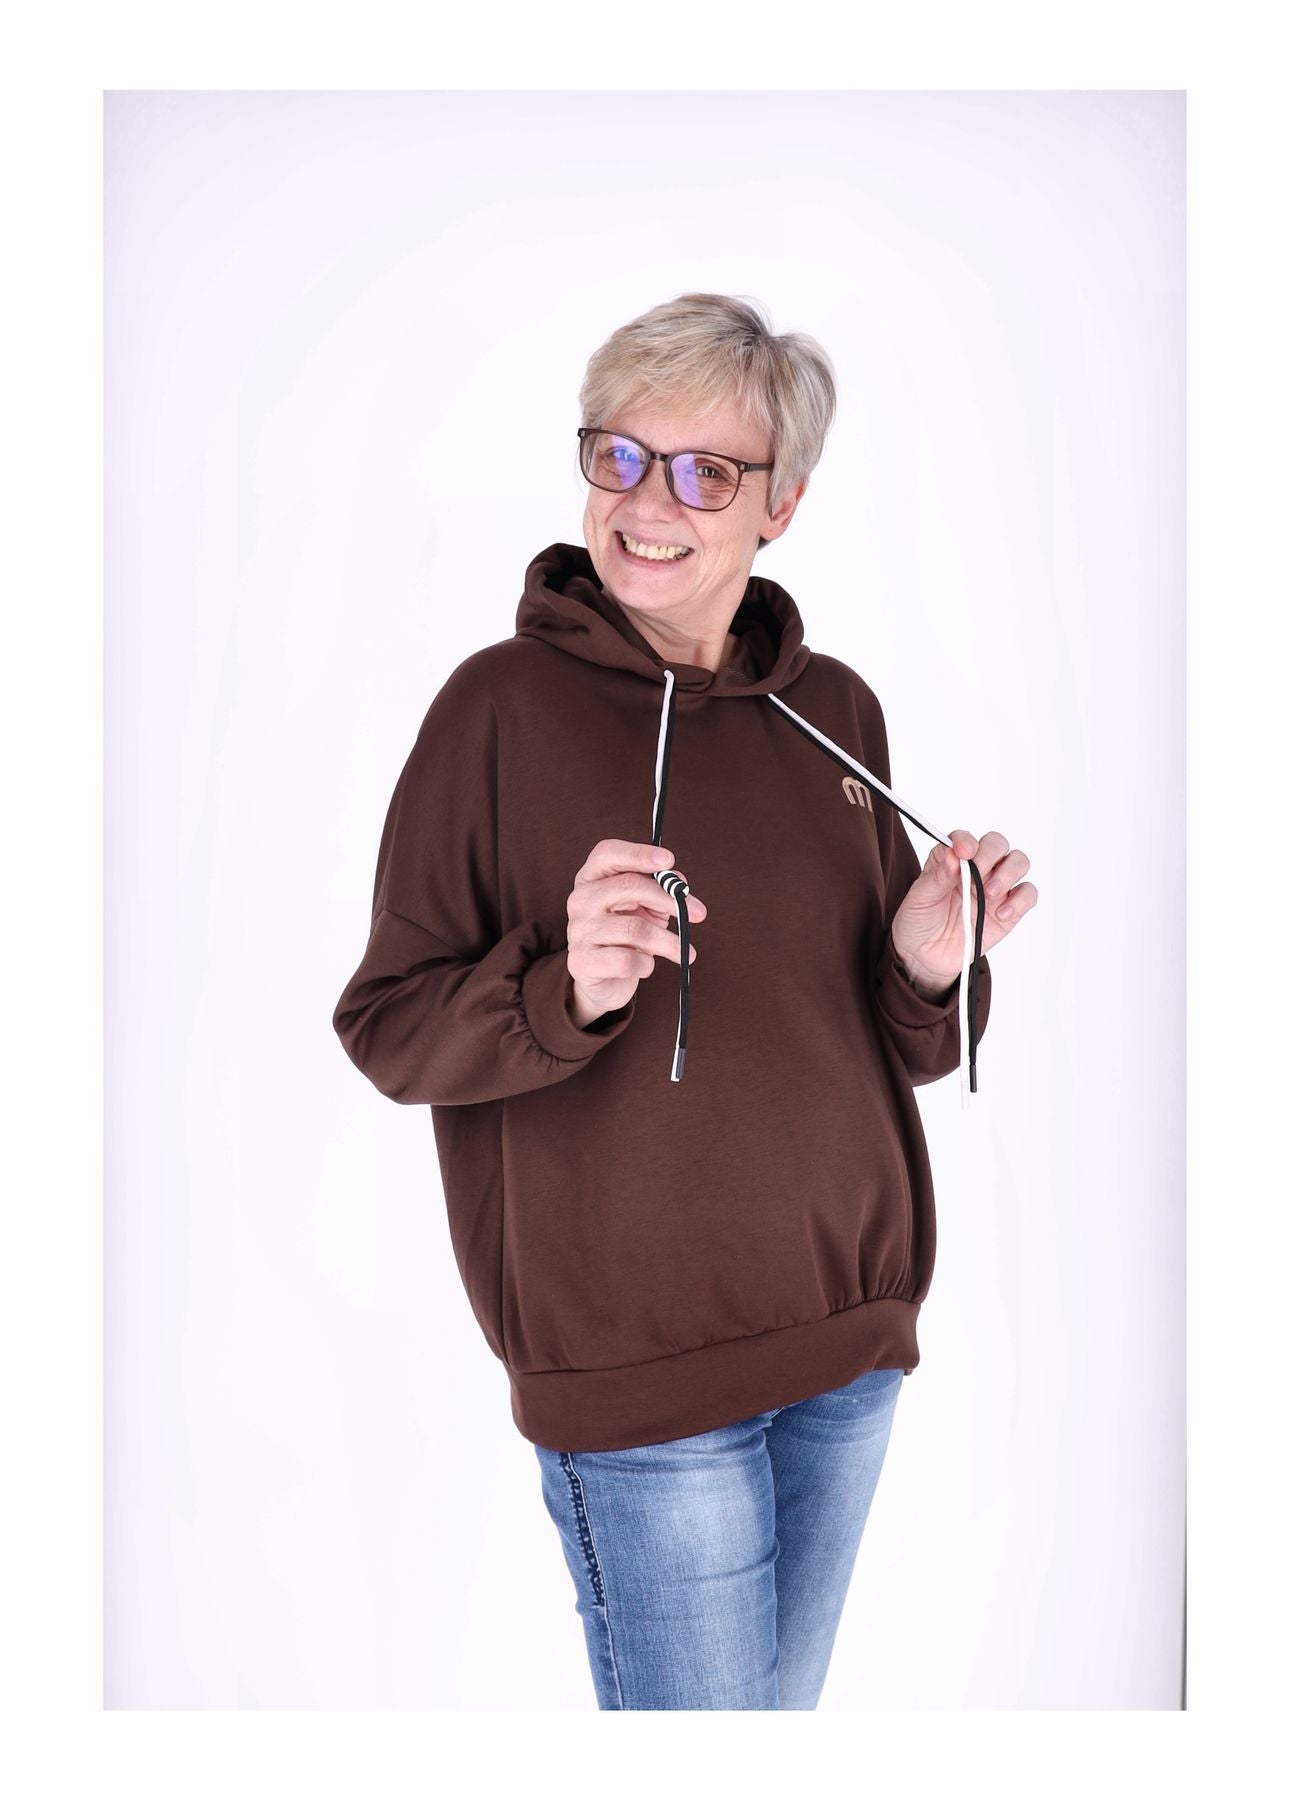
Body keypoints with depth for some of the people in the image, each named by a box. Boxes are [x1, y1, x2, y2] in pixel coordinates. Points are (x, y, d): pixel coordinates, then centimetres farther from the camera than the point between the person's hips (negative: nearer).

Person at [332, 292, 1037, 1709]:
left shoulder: (835, 712, 6)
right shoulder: (503, 706, -9)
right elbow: (387, 1030, -9)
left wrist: (932, 968, -9)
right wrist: (564, 992, -27)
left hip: (846, 1341, 6)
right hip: (632, 1359, -5)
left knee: (783, 1700, 21)